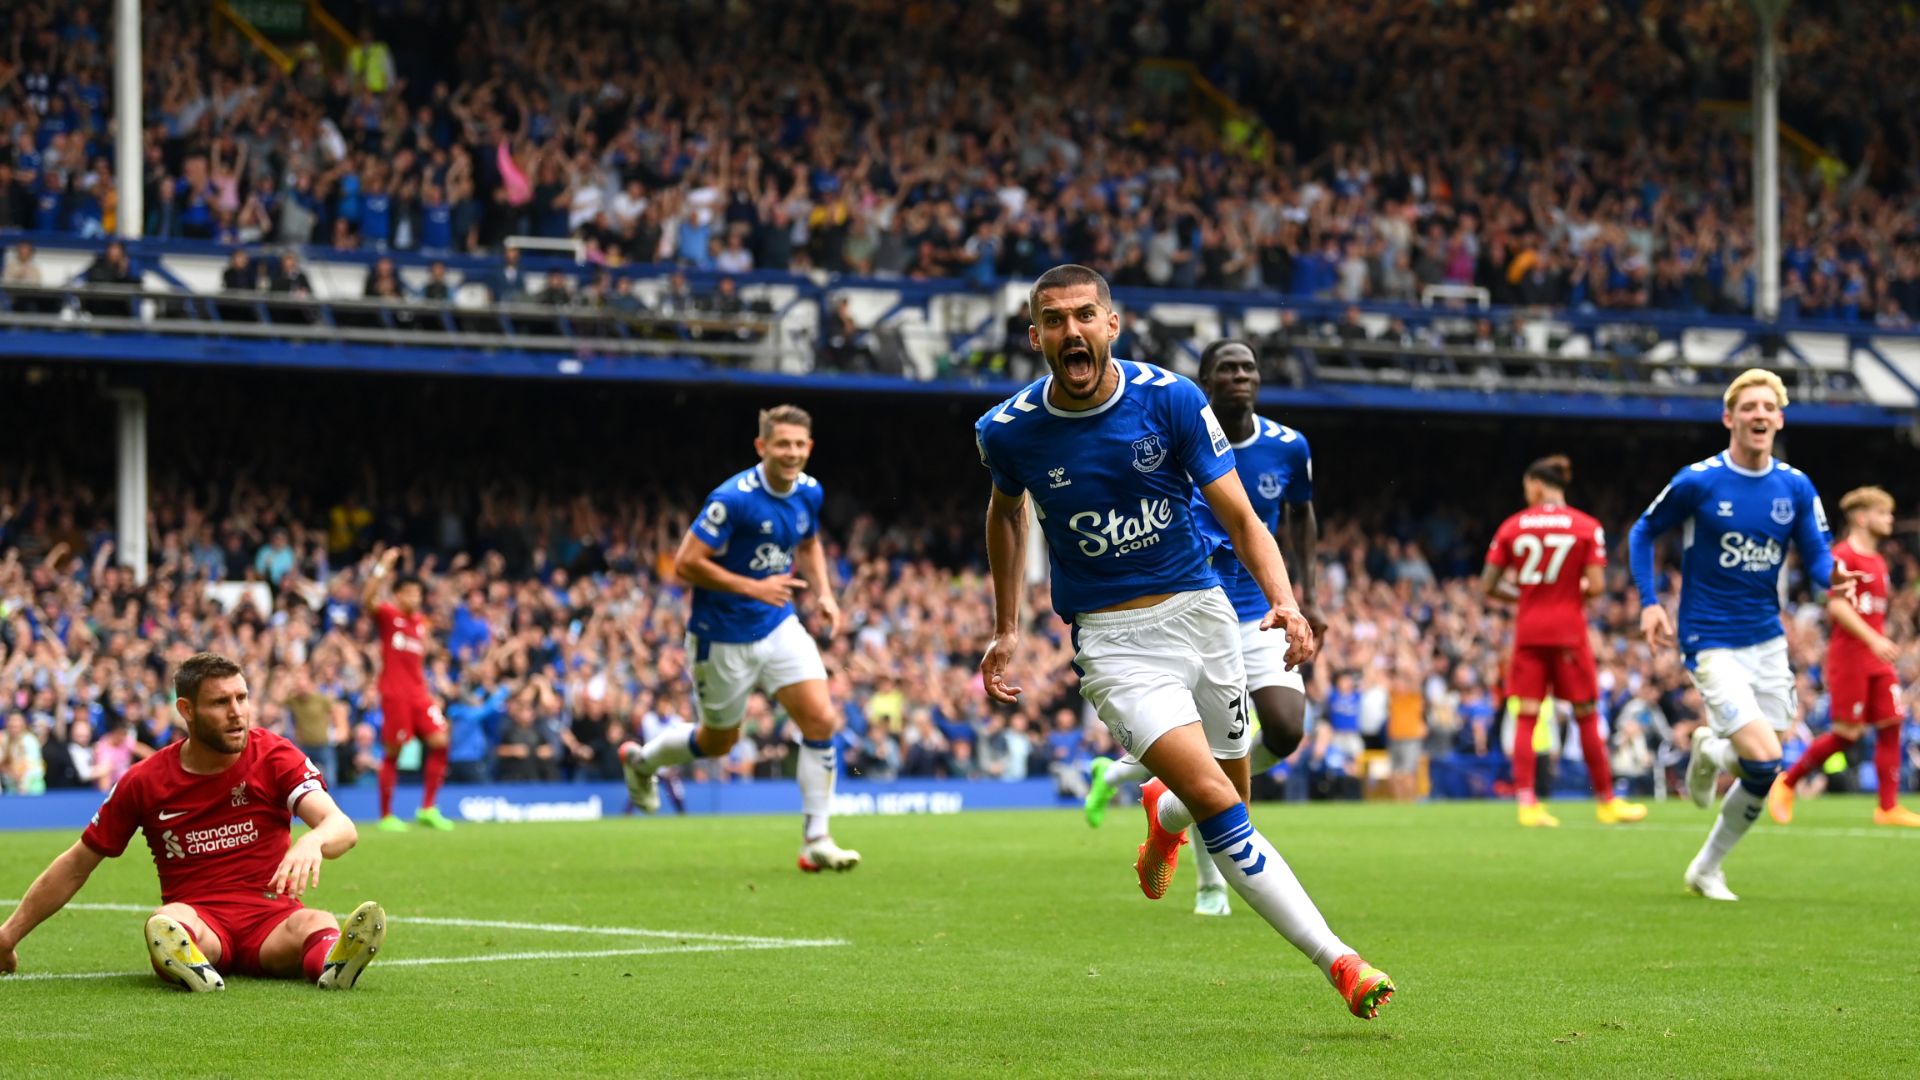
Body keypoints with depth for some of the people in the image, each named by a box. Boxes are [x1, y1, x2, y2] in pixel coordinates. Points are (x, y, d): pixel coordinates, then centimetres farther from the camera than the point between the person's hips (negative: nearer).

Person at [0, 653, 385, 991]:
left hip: (272, 921, 0)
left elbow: (341, 826, -14)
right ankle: (192, 967, -69)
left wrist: (312, 842, -40)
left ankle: (334, 963, -69)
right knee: (166, 922, -36)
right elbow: (76, 866, 15)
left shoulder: (276, 757, 1)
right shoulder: (145, 782, 4)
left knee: (316, 923, -35)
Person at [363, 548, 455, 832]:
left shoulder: (421, 621, 15)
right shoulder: (387, 614, -2)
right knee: (392, 752, -3)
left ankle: (428, 809, 1)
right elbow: (367, 600, -23)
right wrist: (382, 569, -29)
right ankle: (386, 816, 5)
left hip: (418, 691, 6)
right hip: (394, 692, -6)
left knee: (439, 741, -6)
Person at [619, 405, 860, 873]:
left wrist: (825, 594, 3)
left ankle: (816, 842, -4)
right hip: (724, 637, -5)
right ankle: (641, 759, 44)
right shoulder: (733, 499, -24)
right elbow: (686, 563, -23)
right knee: (719, 741, 13)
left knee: (822, 720, -11)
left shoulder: (808, 492, -2)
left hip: (778, 626, 5)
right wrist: (754, 588, -26)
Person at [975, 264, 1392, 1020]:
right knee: (1217, 803, -20)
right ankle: (1338, 963, -20)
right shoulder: (1008, 430, -7)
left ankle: (1163, 814, 52)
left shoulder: (1170, 398, -10)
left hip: (1201, 613, 2)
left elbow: (1240, 517, -9)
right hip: (1111, 640, -2)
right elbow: (1006, 510, 16)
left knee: (1226, 799, 13)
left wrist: (1284, 601, -26)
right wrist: (1006, 629, 16)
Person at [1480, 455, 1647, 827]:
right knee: (1586, 715, 7)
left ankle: (1526, 801, -7)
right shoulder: (1587, 527, -3)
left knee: (1527, 716, 2)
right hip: (1568, 629, -1)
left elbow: (1488, 586, 2)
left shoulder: (1511, 527, 1)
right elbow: (1596, 586, -9)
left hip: (1528, 629, 1)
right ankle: (1606, 801, 15)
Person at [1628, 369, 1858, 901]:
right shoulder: (1697, 482, -10)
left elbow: (1817, 555, 3)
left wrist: (1835, 578, -21)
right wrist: (1650, 603, -6)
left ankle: (1706, 869, 29)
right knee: (1763, 762, -19)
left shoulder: (1796, 488, 1)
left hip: (1767, 642, 5)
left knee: (1762, 774, 7)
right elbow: (1643, 532, 4)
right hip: (1712, 645, -5)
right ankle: (1711, 751, 17)